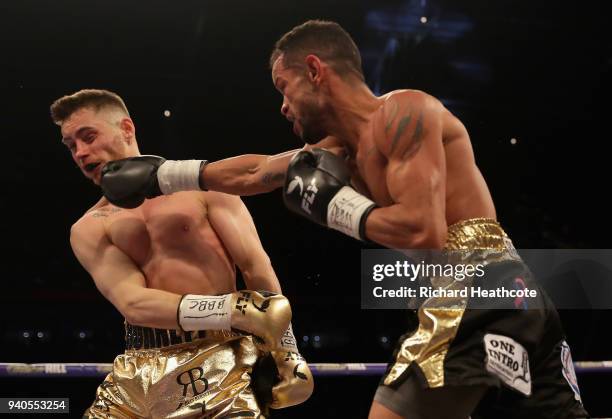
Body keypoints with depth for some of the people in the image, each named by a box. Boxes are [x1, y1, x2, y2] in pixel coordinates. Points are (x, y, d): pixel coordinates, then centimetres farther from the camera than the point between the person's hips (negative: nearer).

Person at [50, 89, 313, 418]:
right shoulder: (89, 229, 8)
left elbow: (255, 265, 3)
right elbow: (133, 303, -8)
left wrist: (286, 350, -4)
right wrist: (237, 309, -20)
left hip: (221, 361, -2)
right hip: (139, 374, 2)